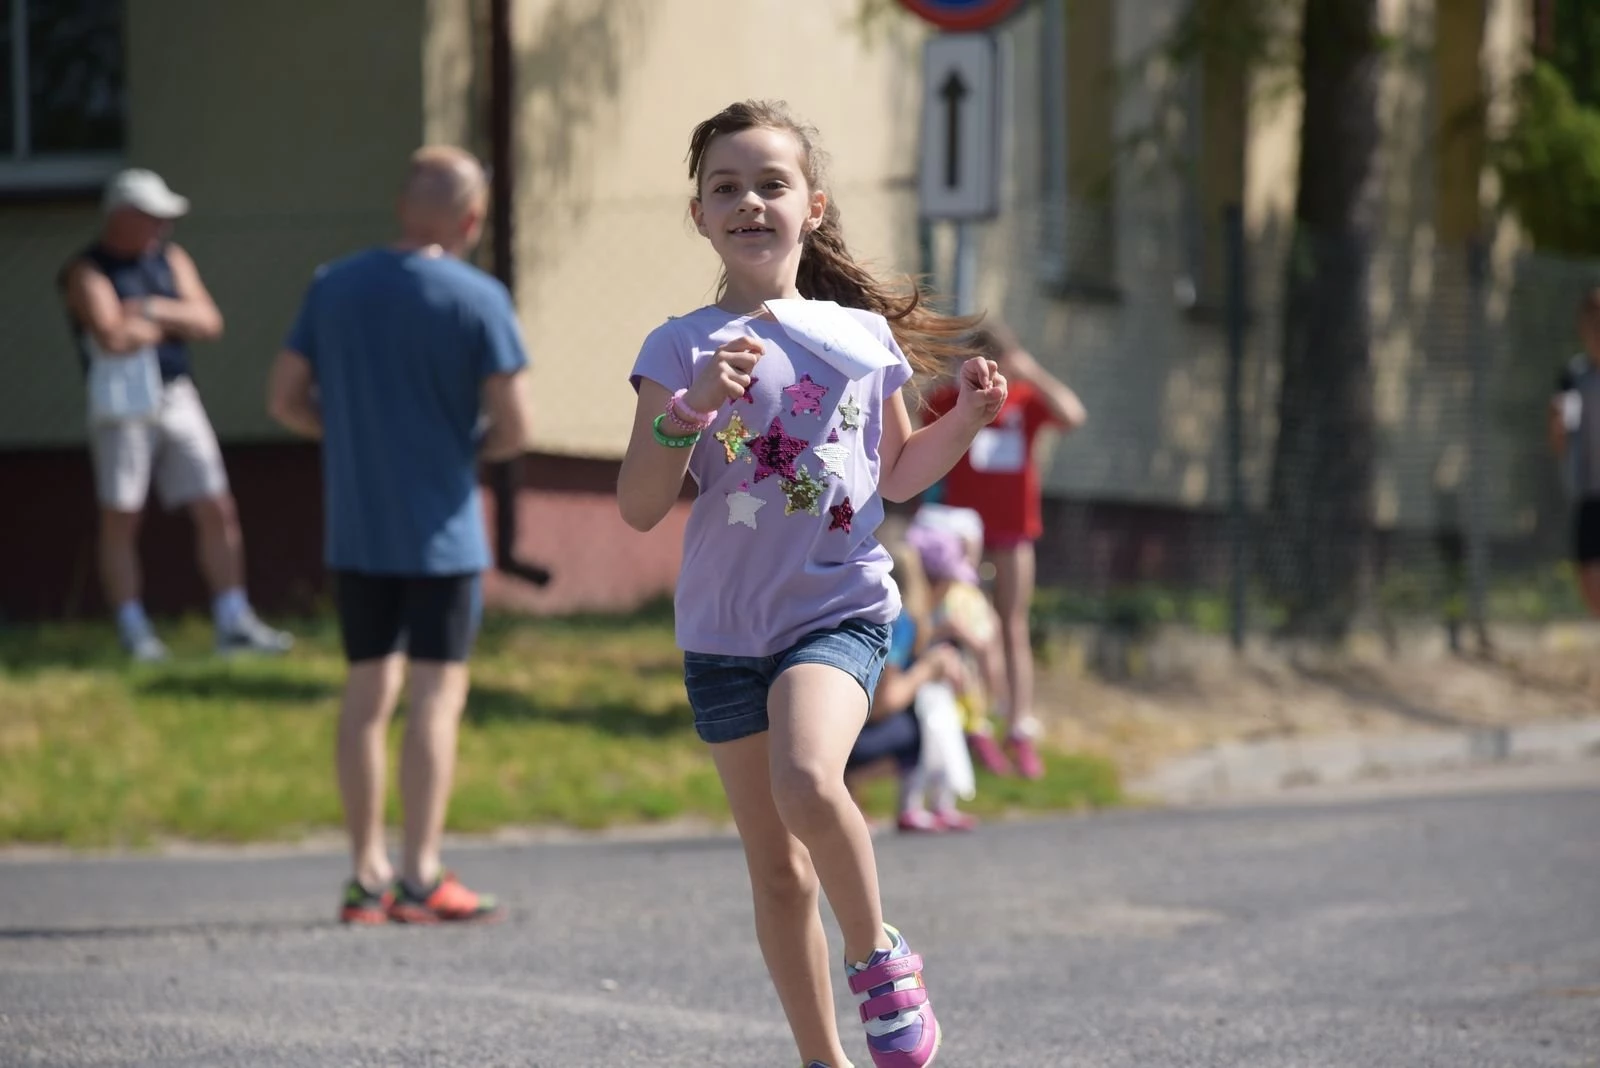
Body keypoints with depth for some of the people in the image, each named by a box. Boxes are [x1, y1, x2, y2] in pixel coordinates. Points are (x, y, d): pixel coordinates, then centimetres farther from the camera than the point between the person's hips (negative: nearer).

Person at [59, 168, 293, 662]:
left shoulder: (171, 259, 12)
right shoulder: (87, 272, -7)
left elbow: (209, 322, 3)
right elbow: (113, 335, -21)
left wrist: (154, 310, -12)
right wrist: (171, 323, -4)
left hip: (178, 398, 5)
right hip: (123, 404, -5)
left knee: (217, 509, 2)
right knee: (121, 519, 0)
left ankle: (234, 624, 7)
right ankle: (134, 633, 6)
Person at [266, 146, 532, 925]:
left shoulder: (334, 287, 4)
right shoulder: (477, 300, -10)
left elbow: (285, 400, 7)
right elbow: (513, 429, -11)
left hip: (354, 532, 5)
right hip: (441, 533, -5)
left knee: (367, 692, 10)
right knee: (435, 694, -1)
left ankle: (367, 875, 13)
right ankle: (420, 879, -3)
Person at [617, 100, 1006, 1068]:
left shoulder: (865, 336, 3)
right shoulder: (682, 349, -2)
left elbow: (896, 476, 17)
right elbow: (640, 507, -8)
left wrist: (964, 423, -1)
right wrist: (693, 409, -21)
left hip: (840, 610, -1)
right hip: (725, 630, 1)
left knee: (806, 781, -30)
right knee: (778, 876, 7)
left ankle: (879, 954, -5)